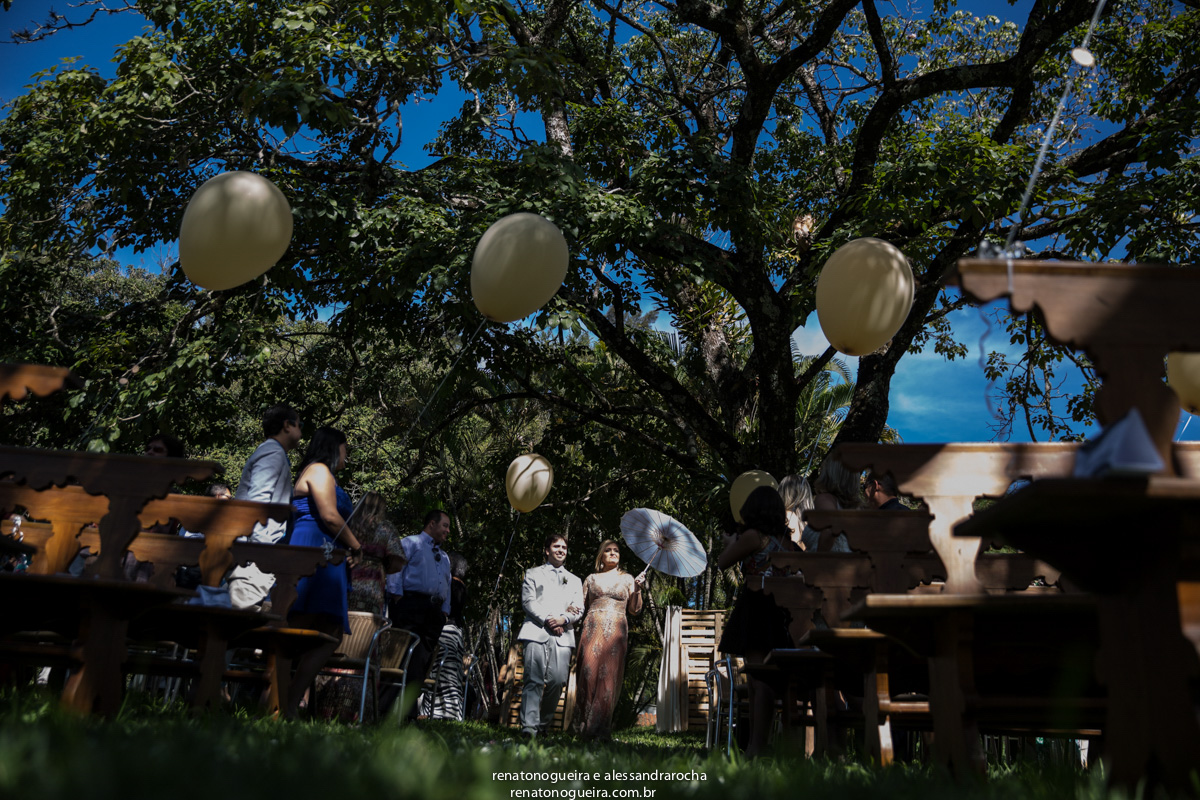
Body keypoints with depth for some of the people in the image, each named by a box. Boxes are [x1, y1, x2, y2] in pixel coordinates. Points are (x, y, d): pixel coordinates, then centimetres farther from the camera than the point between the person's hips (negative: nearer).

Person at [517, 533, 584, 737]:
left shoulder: (574, 581, 27)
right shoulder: (533, 574, 19)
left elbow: (579, 610, 15)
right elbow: (528, 601, 5)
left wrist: (563, 619, -6)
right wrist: (547, 619, -9)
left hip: (563, 635, 2)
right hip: (536, 632, -2)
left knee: (558, 680, -9)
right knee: (534, 679, -13)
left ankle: (544, 724, 3)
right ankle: (529, 726, -16)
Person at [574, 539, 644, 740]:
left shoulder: (627, 579, 17)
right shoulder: (591, 579, 18)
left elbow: (635, 609, 12)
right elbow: (582, 607, 16)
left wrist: (637, 589, -2)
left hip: (616, 631, 0)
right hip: (593, 628, 0)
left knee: (609, 675, -9)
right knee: (590, 671, -11)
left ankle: (601, 728, -6)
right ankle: (586, 724, -5)